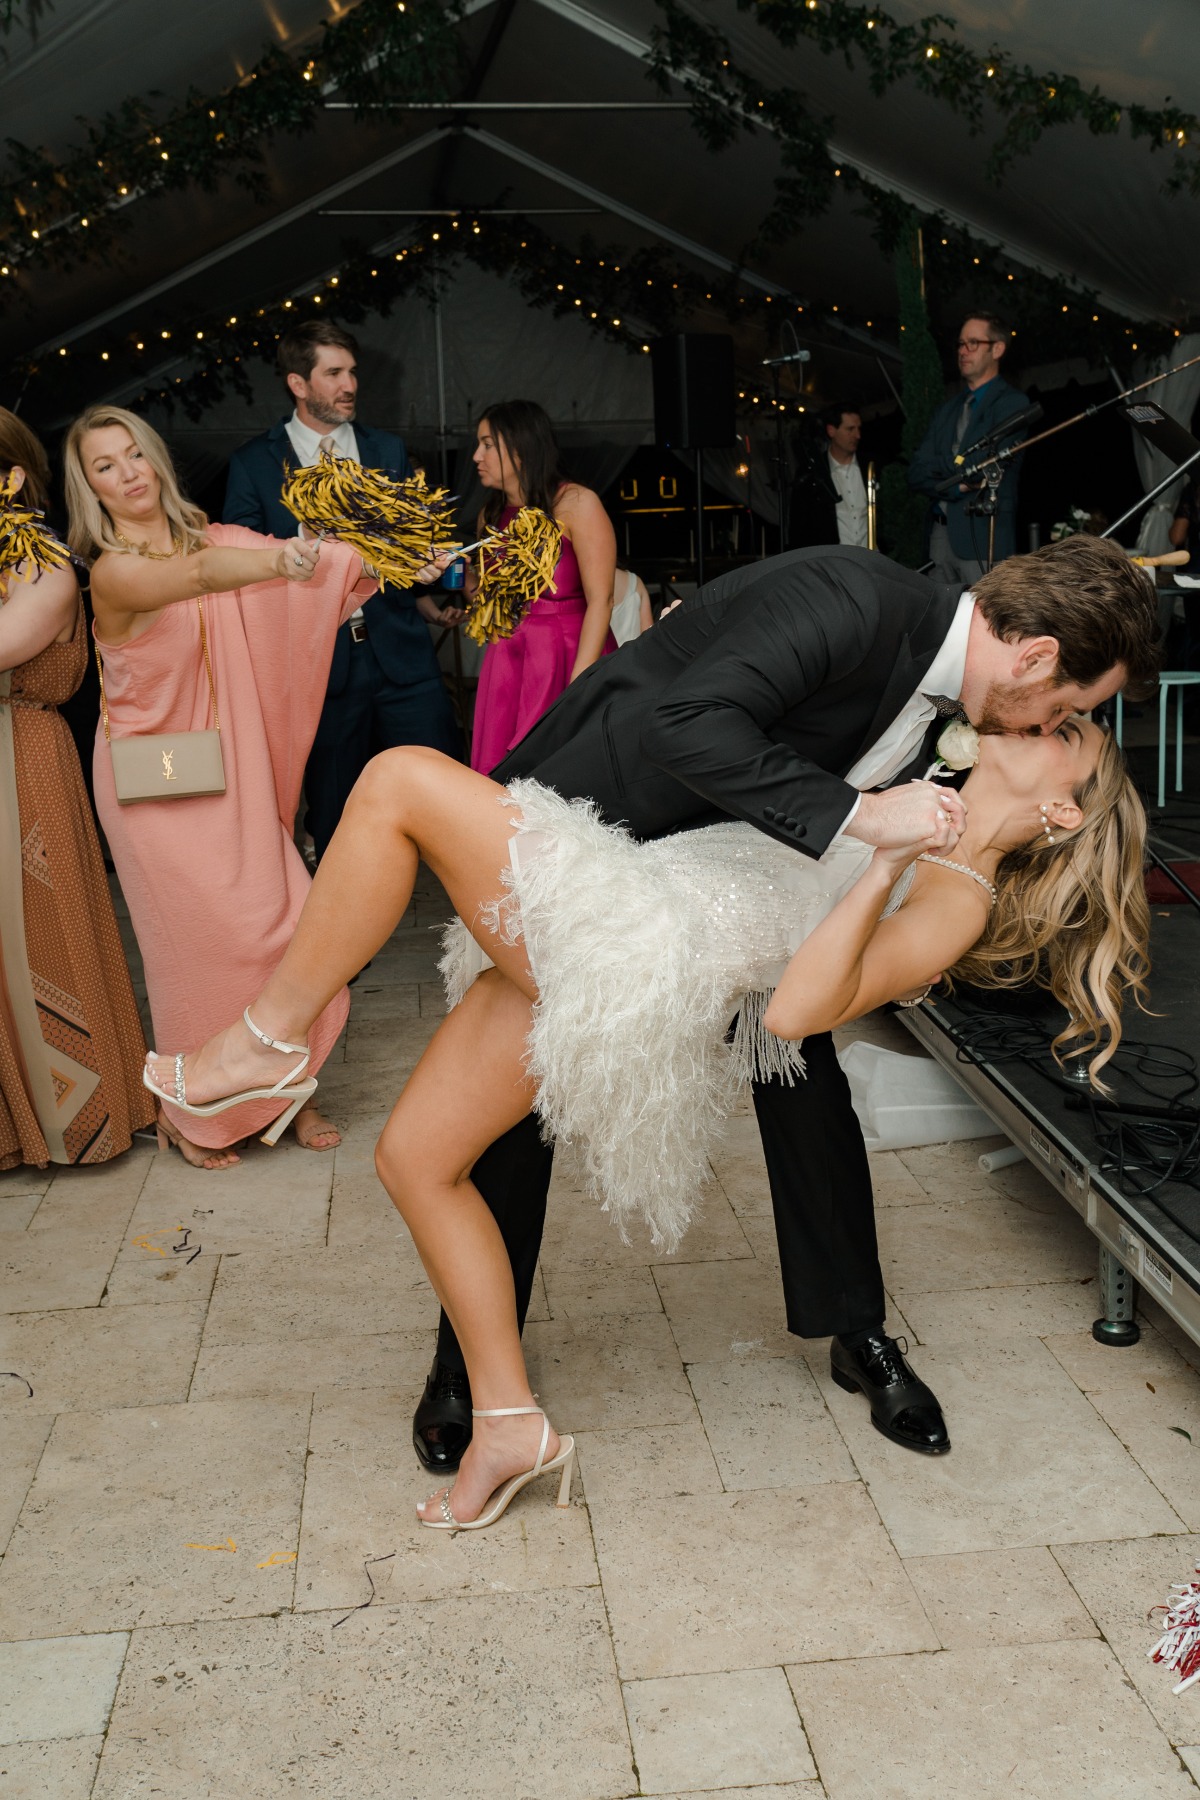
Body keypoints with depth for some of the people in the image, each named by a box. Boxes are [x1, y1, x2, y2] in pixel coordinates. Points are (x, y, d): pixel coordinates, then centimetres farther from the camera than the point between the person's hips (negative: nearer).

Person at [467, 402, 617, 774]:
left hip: (569, 657, -6)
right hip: (507, 661, 6)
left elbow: (600, 600, -14)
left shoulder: (575, 504, -9)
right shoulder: (492, 515, 11)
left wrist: (579, 683, -22)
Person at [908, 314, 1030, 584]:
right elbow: (915, 475, 10)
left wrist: (937, 465, -1)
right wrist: (955, 485, -7)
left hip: (982, 536, -6)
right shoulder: (948, 408, 19)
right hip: (940, 533, 6)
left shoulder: (1012, 402, 0)